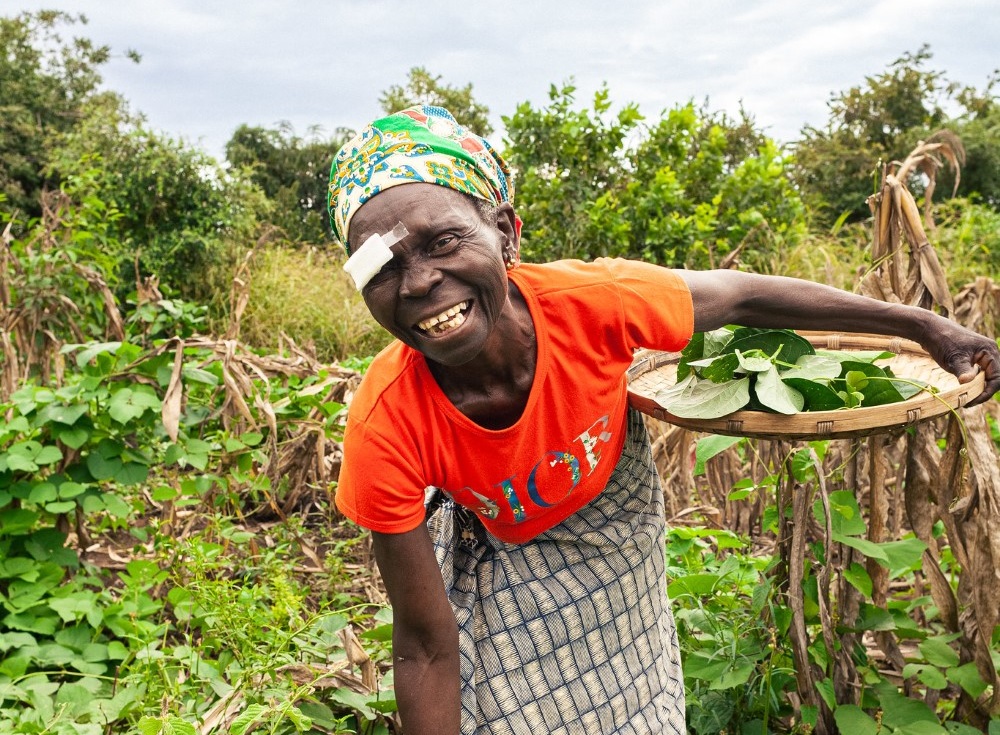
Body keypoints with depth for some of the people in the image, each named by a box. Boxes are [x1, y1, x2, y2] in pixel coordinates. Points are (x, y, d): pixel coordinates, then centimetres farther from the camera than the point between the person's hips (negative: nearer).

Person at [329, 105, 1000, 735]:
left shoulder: (587, 301, -35)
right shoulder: (385, 429, -35)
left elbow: (743, 297, -15)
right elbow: (428, 648, -24)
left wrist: (925, 326, -6)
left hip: (618, 530, 2)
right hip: (504, 567, -1)